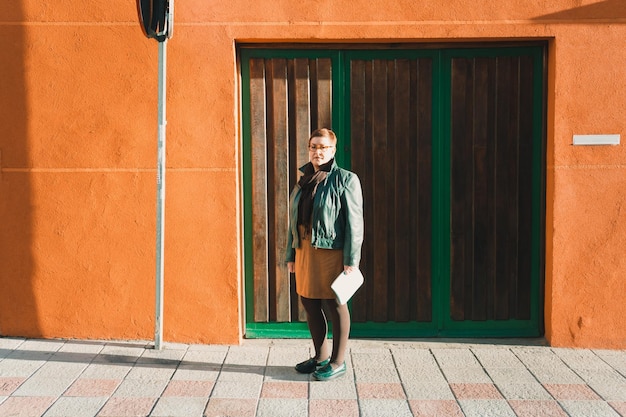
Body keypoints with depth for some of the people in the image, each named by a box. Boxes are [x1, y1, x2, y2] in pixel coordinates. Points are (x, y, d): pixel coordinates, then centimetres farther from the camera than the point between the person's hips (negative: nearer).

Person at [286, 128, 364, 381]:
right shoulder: (304, 181, 14)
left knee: (335, 304, 1)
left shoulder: (345, 180, -6)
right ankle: (321, 356, 27)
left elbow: (354, 222, -10)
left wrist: (351, 260, -15)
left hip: (332, 249, -7)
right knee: (309, 303, 11)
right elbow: (294, 221, 17)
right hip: (305, 249, 7)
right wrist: (291, 255, 14)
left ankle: (338, 362, 14)